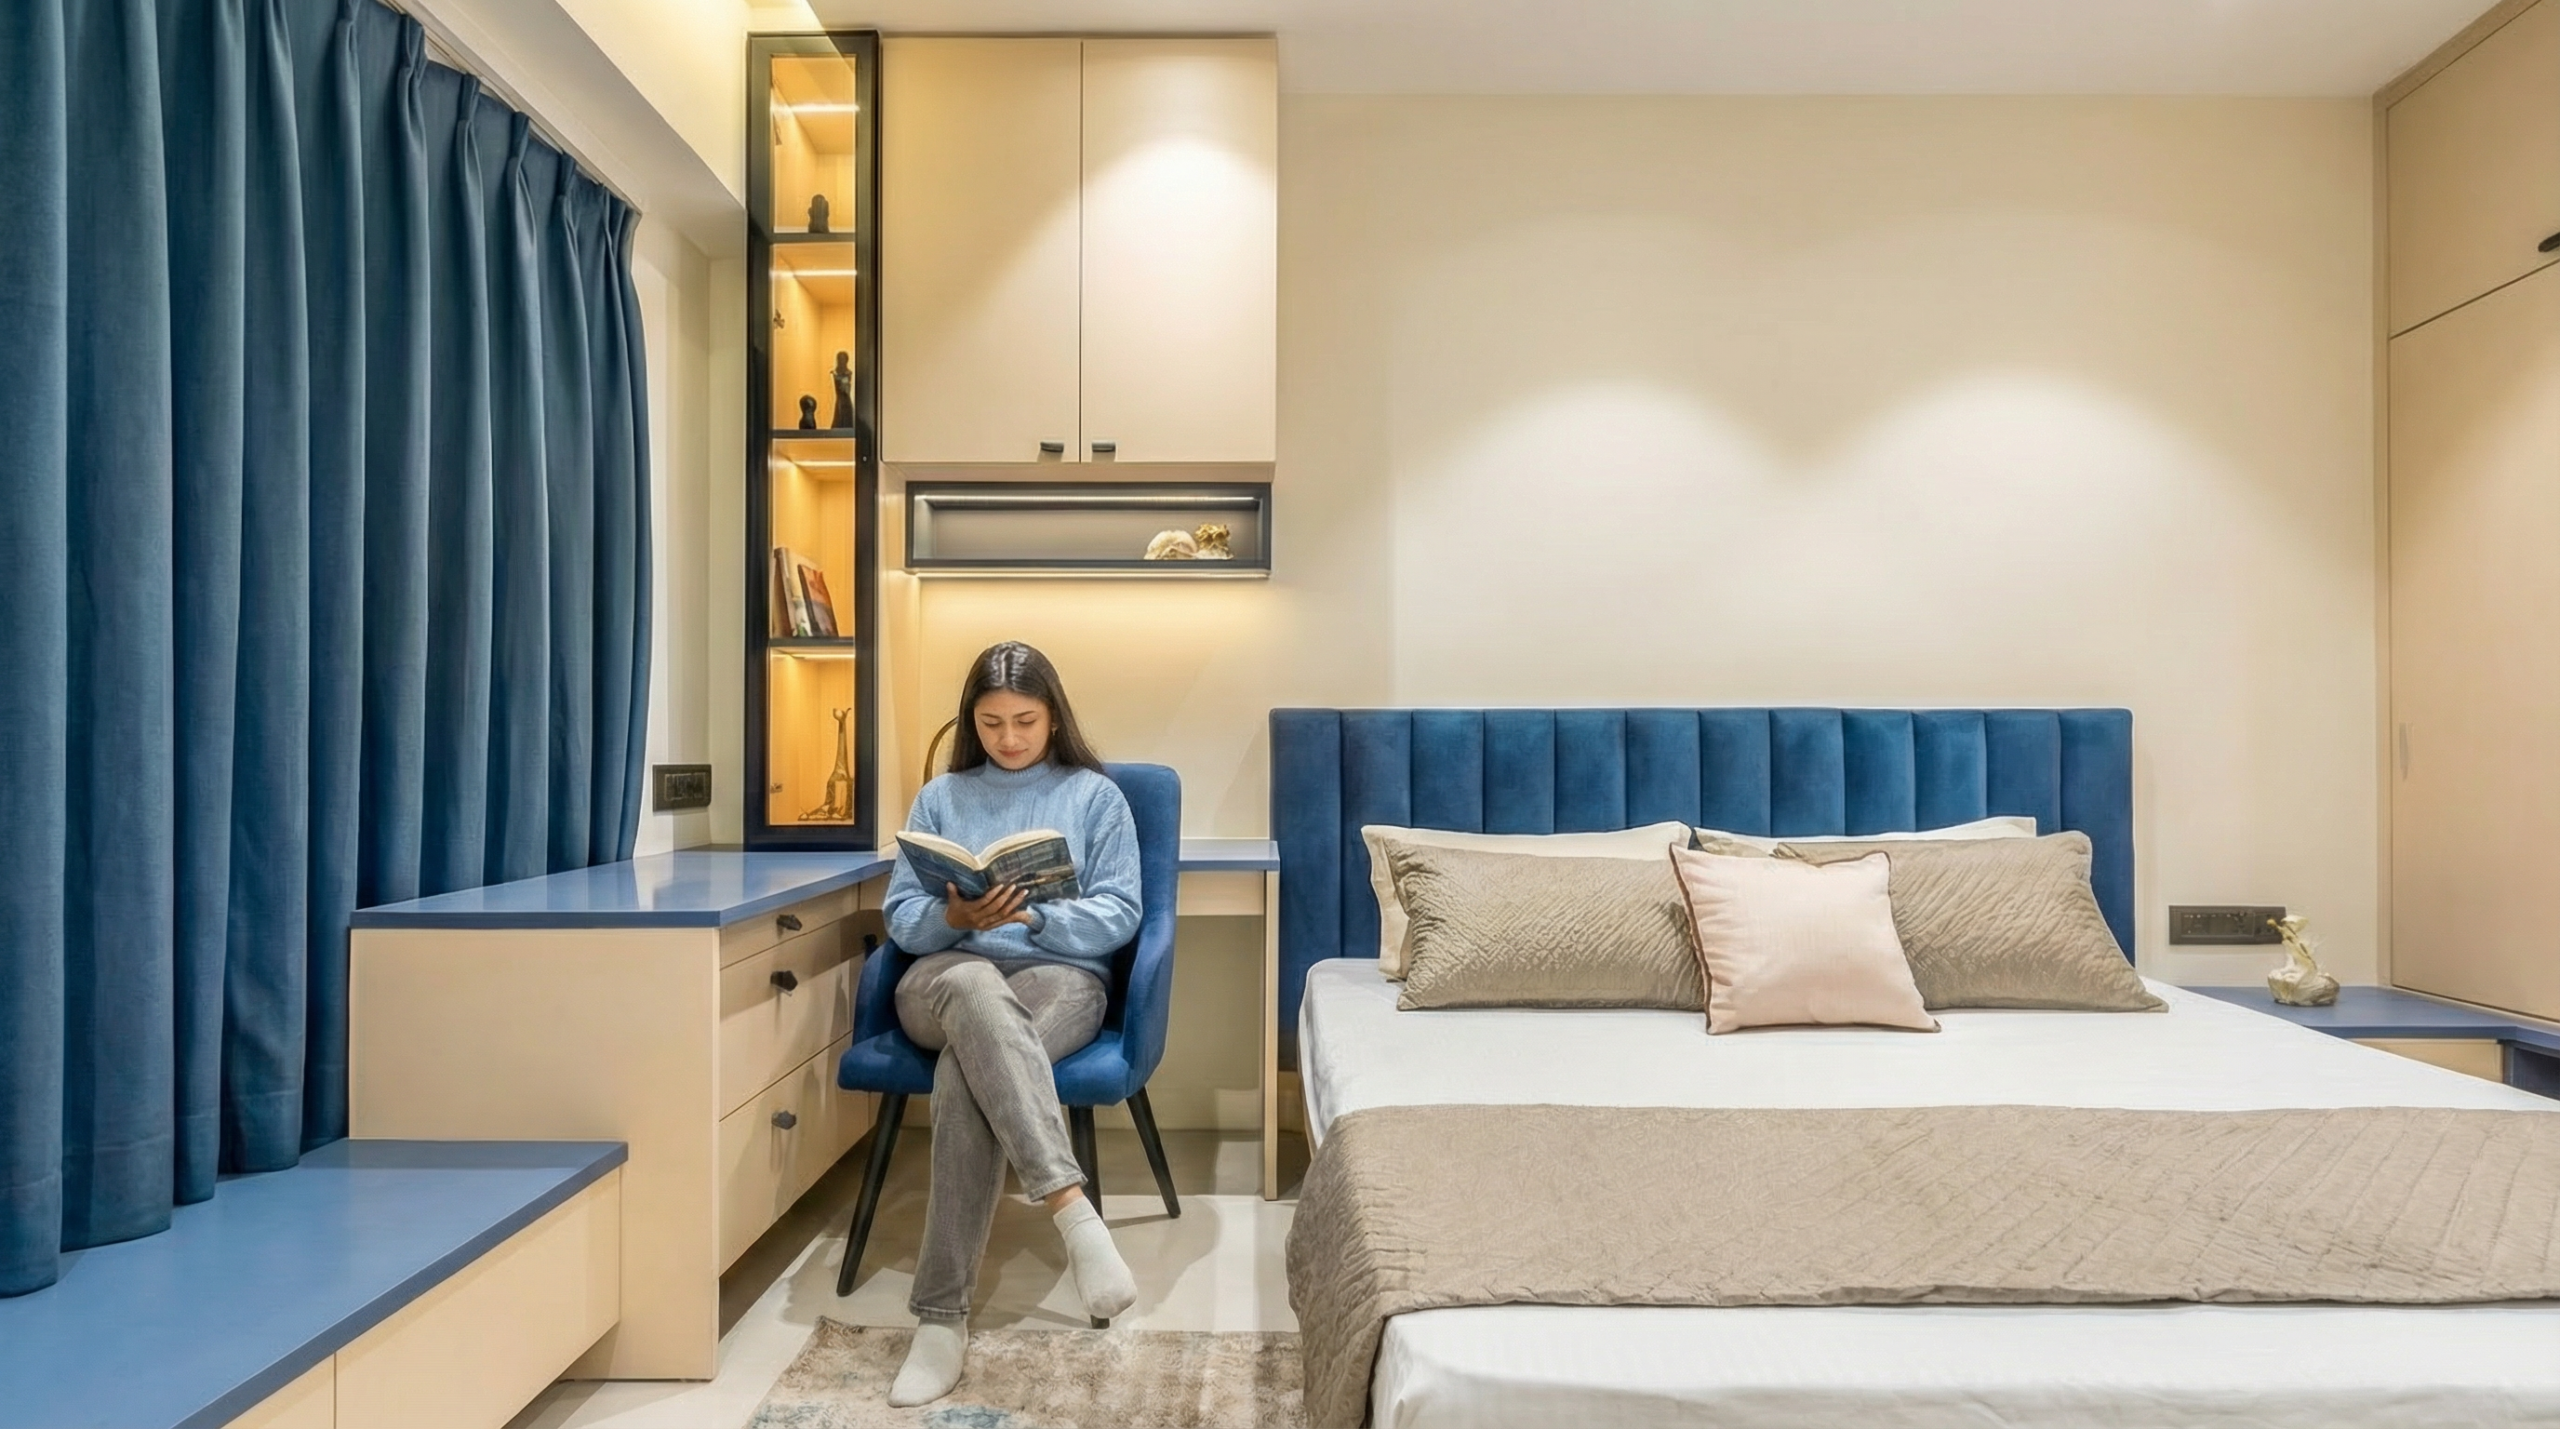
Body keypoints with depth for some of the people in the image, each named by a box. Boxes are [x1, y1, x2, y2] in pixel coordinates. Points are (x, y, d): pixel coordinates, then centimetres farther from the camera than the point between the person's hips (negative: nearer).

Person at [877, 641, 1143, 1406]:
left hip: (1060, 975, -1)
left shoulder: (1096, 796, 13)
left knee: (967, 1073, -37)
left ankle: (942, 1314, -33)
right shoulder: (940, 798, 19)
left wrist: (1034, 917, -16)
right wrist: (956, 917, -13)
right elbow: (903, 920, 10)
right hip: (947, 975, 1)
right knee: (977, 987, -40)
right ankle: (1073, 1209, -50)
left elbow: (1118, 916, 2)